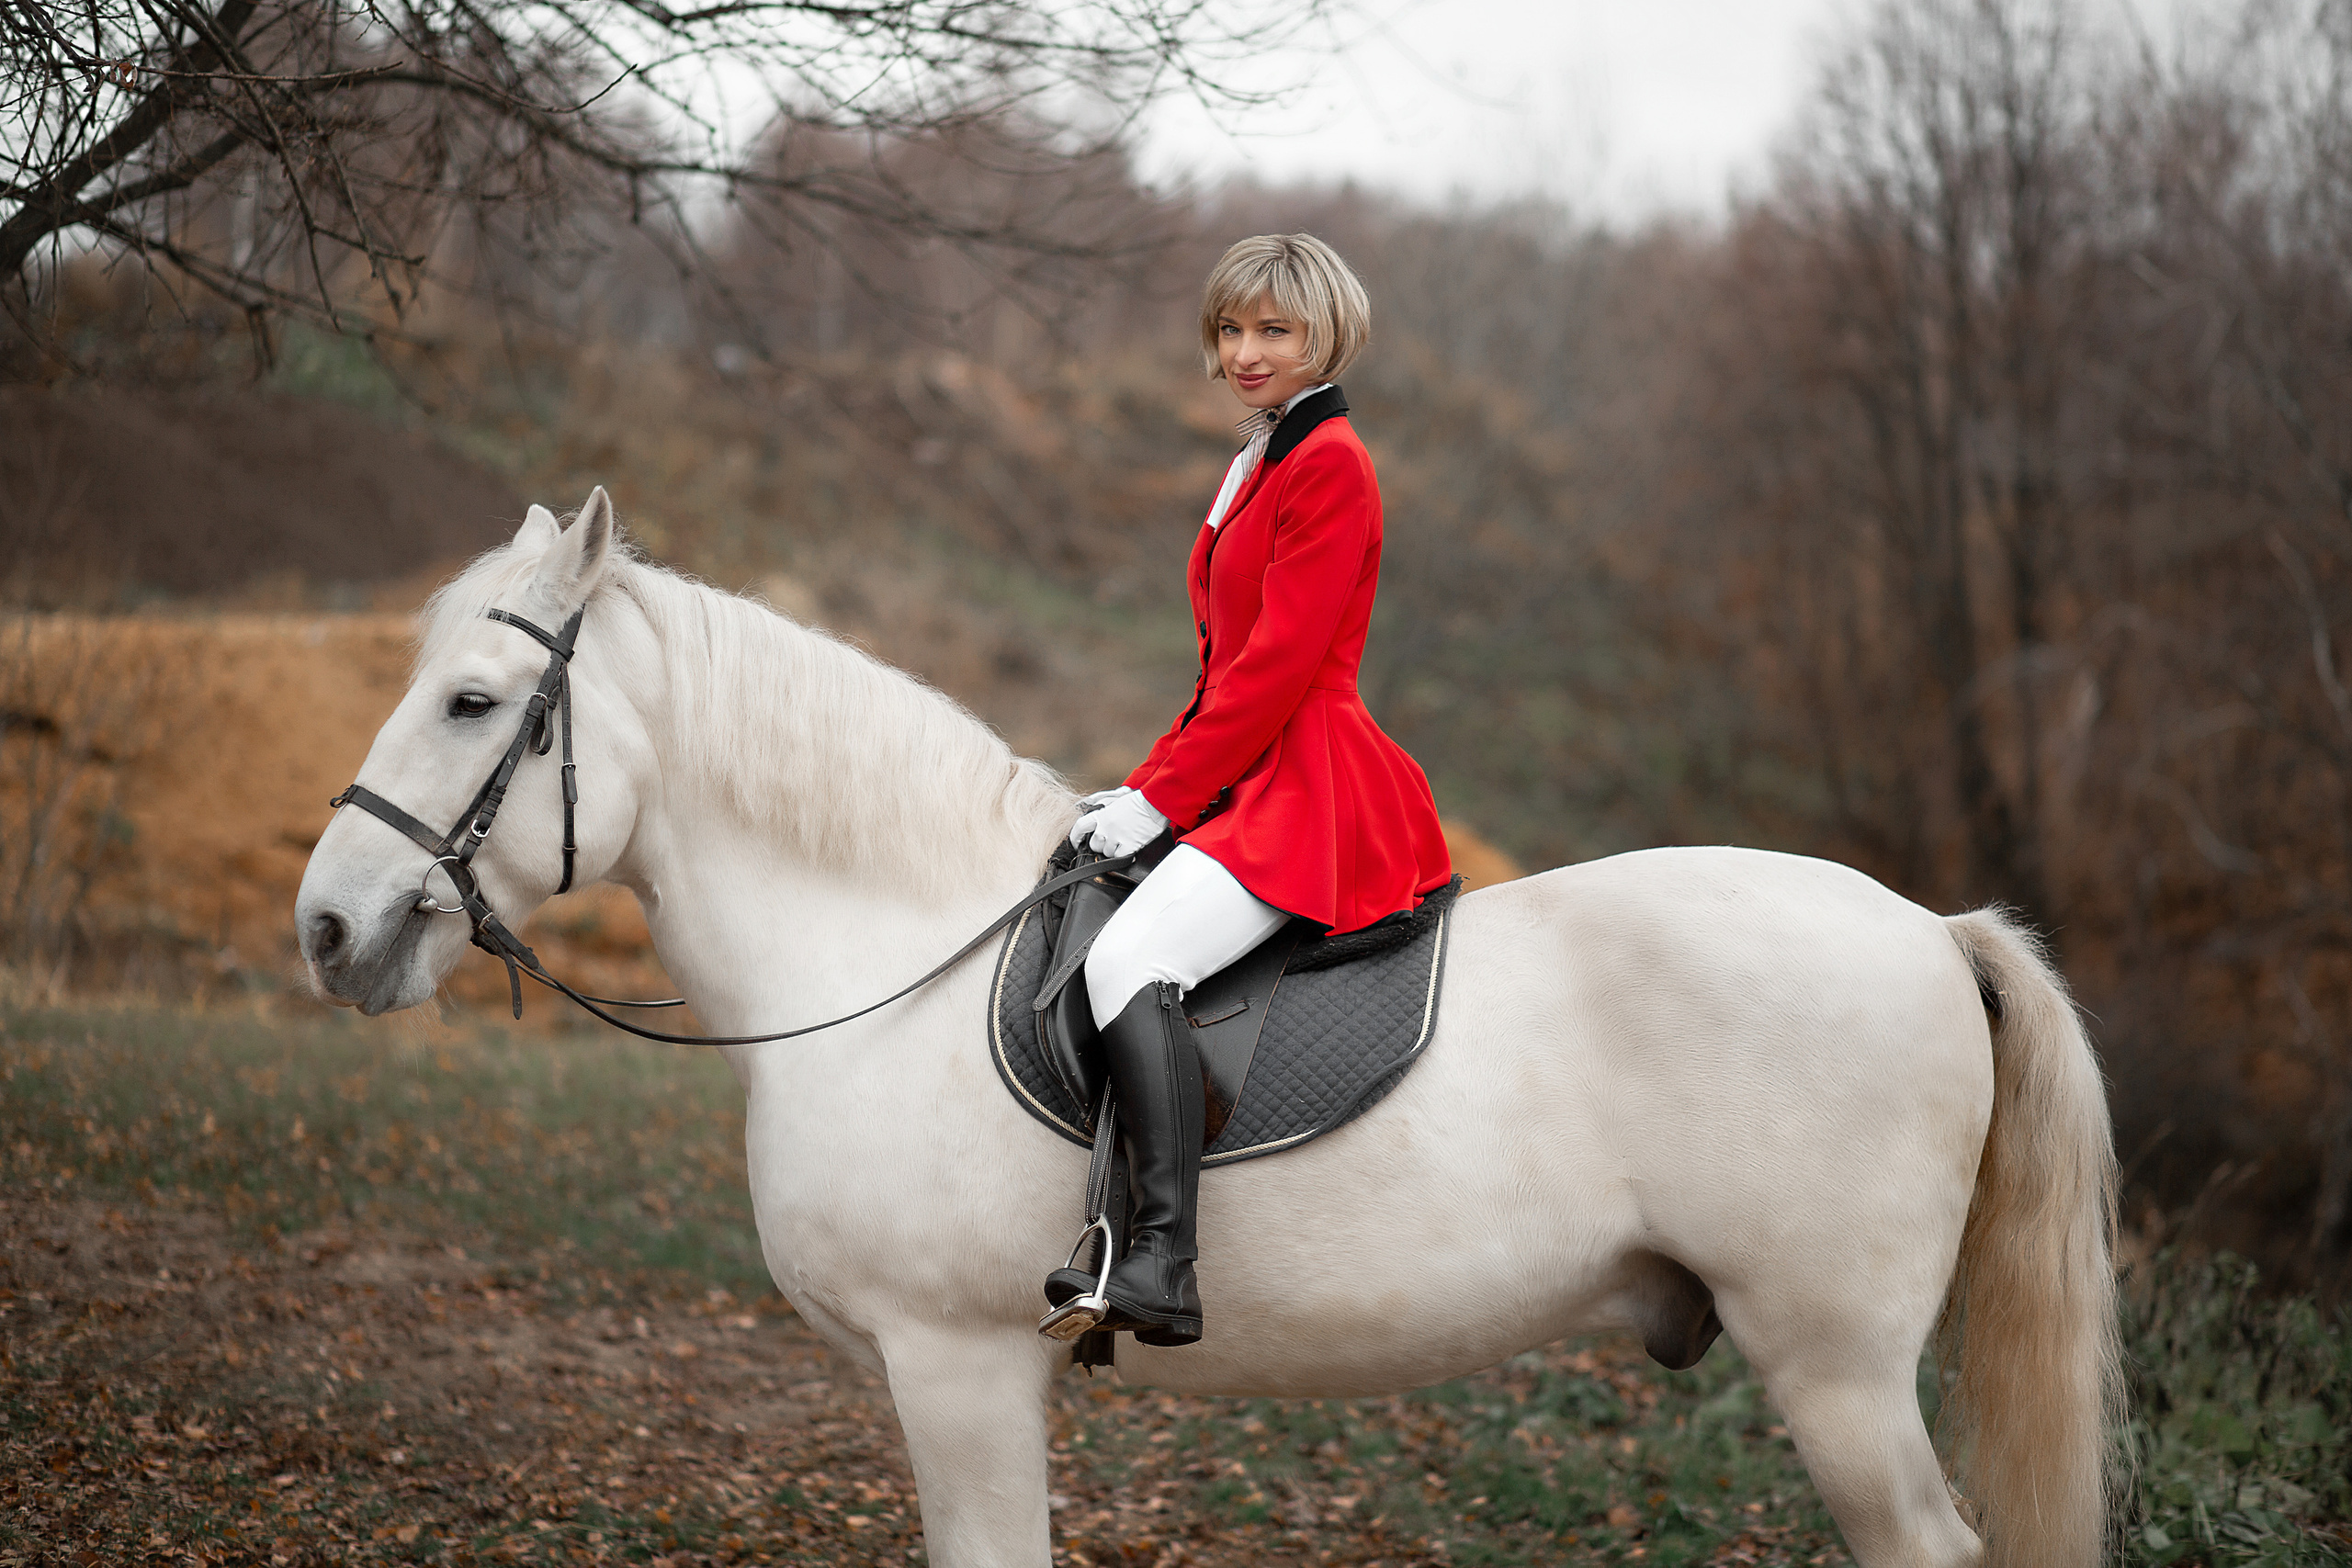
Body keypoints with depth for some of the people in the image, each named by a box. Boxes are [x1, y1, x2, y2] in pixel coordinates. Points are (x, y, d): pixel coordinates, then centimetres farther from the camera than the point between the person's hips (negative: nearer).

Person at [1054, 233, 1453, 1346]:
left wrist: (1159, 796, -14)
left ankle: (1160, 1267, -39)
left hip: (1306, 791, -11)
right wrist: (1151, 783, 10)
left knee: (1127, 961, -30)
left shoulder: (1329, 465, -10)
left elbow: (1276, 666, -16)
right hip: (1249, 781, 11)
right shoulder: (1260, 462, 21)